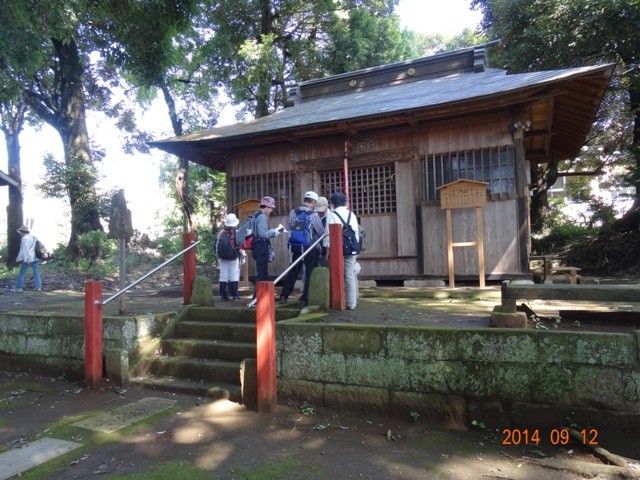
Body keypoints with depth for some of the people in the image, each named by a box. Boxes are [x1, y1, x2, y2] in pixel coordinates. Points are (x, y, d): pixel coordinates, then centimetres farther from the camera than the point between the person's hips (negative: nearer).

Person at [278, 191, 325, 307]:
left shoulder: (292, 213, 1)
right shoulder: (313, 215, -12)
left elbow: (290, 228, 6)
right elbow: (322, 232, -6)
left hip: (295, 247, 5)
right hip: (310, 249, -4)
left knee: (293, 271, 14)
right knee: (309, 273, 5)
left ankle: (284, 296, 14)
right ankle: (304, 299, 6)